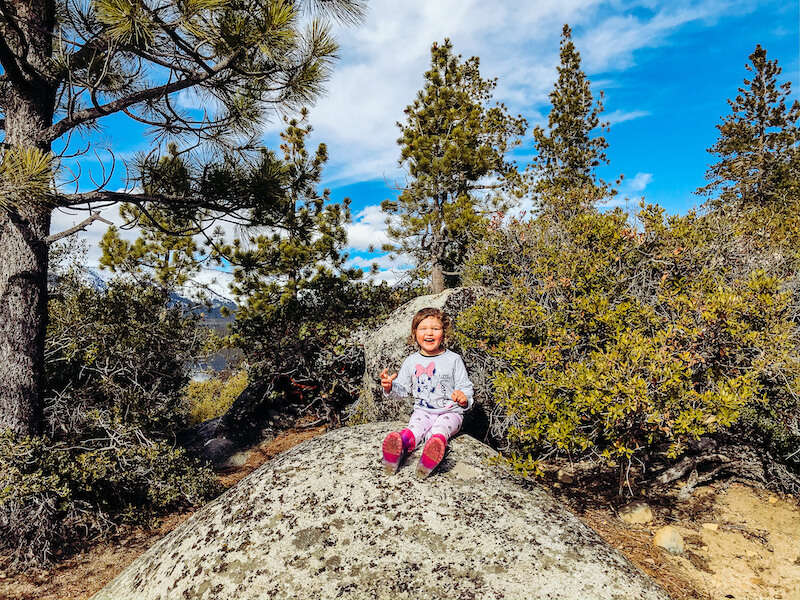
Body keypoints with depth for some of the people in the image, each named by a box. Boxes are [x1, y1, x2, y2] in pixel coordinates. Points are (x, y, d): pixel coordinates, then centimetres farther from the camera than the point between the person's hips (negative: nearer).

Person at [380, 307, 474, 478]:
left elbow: (465, 386, 2)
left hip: (450, 411, -1)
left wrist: (464, 398, -21)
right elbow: (403, 389, 13)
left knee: (439, 430, -33)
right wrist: (389, 388, -9)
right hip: (422, 410, 1)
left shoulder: (453, 359, 0)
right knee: (415, 428, -30)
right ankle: (397, 449, -60)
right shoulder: (411, 361, 8)